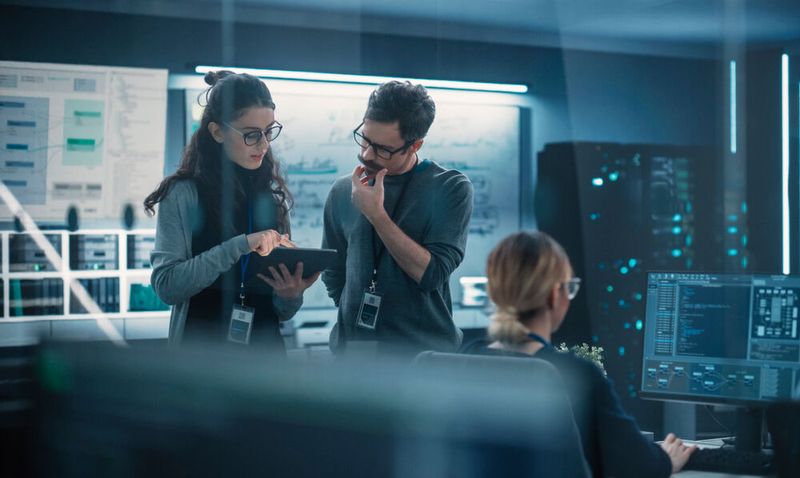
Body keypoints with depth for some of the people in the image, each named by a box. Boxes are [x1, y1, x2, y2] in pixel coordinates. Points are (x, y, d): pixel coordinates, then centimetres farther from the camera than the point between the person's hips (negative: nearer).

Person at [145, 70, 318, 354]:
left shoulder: (273, 195, 3)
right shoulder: (183, 193, -9)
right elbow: (166, 284, -19)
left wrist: (291, 296, -14)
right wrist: (240, 245, -25)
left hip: (264, 345, 4)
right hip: (202, 343, -3)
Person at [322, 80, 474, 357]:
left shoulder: (451, 189, -4)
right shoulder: (343, 192, 7)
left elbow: (432, 273, -13)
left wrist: (376, 214, -15)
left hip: (425, 353, -3)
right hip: (352, 351, 3)